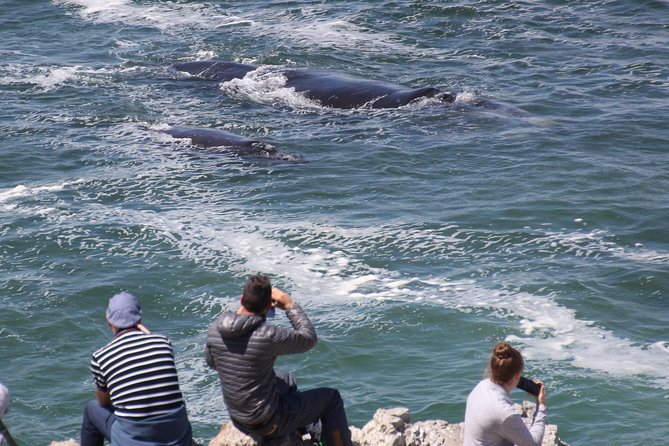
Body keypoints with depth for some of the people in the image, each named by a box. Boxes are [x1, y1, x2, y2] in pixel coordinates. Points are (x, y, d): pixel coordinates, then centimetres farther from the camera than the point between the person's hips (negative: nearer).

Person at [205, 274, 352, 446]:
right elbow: (309, 338, -11)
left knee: (285, 381, 34)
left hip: (238, 421, 7)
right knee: (331, 397, 12)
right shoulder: (268, 336, -29)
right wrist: (290, 305, -2)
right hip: (268, 424, -7)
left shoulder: (214, 330, -11)